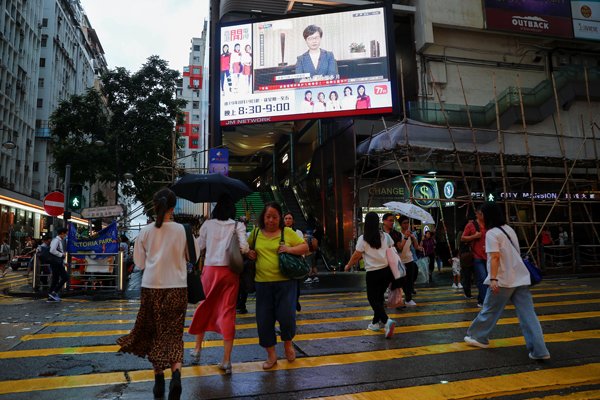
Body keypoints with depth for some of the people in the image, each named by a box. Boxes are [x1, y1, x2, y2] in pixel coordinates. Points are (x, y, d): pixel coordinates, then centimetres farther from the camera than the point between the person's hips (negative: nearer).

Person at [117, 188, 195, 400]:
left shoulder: (146, 231, -3)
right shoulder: (182, 230, -6)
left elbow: (139, 262, 3)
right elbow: (193, 257, 5)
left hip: (152, 287, 1)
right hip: (177, 287, -1)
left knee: (155, 333, 17)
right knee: (174, 333, 8)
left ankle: (159, 378, 23)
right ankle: (176, 373, -12)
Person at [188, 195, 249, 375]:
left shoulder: (208, 224, 2)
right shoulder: (238, 226, -2)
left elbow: (199, 246, 3)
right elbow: (244, 247, -14)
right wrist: (246, 251, 6)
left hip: (210, 270, 1)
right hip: (230, 271, -1)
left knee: (205, 307, 19)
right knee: (228, 312, 4)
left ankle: (197, 350, 32)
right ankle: (226, 361, 6)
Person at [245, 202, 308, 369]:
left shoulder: (287, 232, -1)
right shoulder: (256, 233, 7)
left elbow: (305, 247, 1)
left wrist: (290, 249, -15)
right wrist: (249, 253, 0)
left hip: (285, 281, -3)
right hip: (263, 283, 3)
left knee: (286, 315, -7)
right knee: (264, 319, 6)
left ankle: (288, 343, 28)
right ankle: (271, 355, 26)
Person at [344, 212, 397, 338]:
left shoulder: (363, 239, -9)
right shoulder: (385, 236, 3)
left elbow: (356, 256, -4)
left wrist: (348, 266, 11)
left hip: (373, 273, -5)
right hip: (387, 270, 5)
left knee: (373, 299, 3)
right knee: (379, 296, 18)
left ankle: (387, 321, -16)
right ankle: (376, 322, 25)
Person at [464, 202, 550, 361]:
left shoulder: (491, 233, -12)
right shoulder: (509, 229, 13)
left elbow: (495, 257, -21)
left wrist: (493, 279, -25)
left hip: (503, 280, -7)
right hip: (521, 278, 7)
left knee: (489, 310, 9)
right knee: (528, 314, 5)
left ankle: (478, 337, 24)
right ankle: (539, 351, 2)